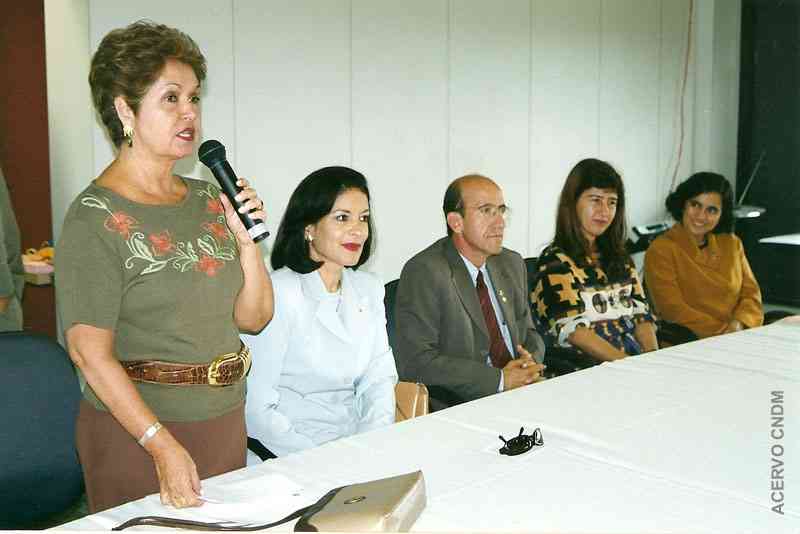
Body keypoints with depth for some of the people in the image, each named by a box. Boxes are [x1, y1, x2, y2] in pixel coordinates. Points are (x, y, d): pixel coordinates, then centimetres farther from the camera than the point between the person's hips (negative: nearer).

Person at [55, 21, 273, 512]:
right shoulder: (96, 218, -14)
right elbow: (90, 351, -19)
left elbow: (253, 319, 7)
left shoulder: (208, 198, 4)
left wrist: (247, 241, -9)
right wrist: (164, 447, -23)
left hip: (227, 423, 6)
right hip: (136, 433, -6)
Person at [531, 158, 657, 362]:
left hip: (636, 354, 7)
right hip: (587, 367, -7)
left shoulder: (619, 256, 18)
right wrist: (629, 364, -19)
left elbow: (641, 313, 12)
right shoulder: (555, 261, -4)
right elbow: (573, 330, -13)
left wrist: (653, 358, -6)